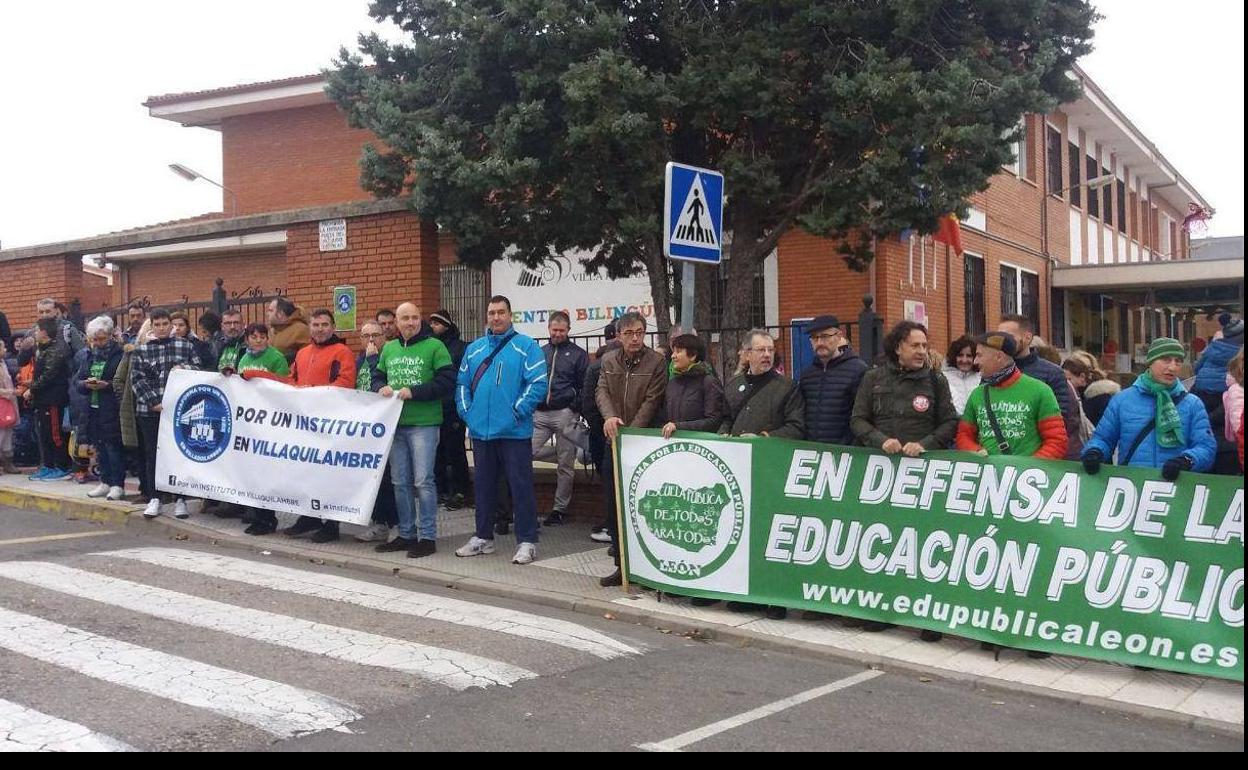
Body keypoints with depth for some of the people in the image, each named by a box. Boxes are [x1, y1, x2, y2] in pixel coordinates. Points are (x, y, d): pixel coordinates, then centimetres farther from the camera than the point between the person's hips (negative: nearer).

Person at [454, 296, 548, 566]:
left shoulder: (526, 346, -3)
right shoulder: (474, 349, 14)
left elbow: (538, 383, -11)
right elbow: (462, 384, 16)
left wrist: (517, 412, -14)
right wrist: (466, 412, 3)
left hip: (514, 431, -5)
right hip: (481, 430, 5)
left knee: (521, 486, -2)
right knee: (483, 485, 14)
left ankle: (527, 541, 4)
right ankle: (483, 537, 25)